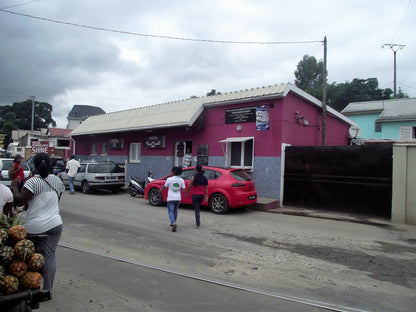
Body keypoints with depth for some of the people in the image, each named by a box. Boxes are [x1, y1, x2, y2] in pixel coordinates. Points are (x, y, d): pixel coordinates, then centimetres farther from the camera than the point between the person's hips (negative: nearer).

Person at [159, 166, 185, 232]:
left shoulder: (169, 179, -8)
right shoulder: (181, 180, 1)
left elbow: (164, 187, 3)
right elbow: (183, 189, 2)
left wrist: (161, 190, 24)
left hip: (171, 198, -4)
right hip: (178, 198, 4)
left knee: (171, 212, 0)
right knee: (175, 211, 22)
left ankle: (174, 223, -22)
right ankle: (173, 223, 34)